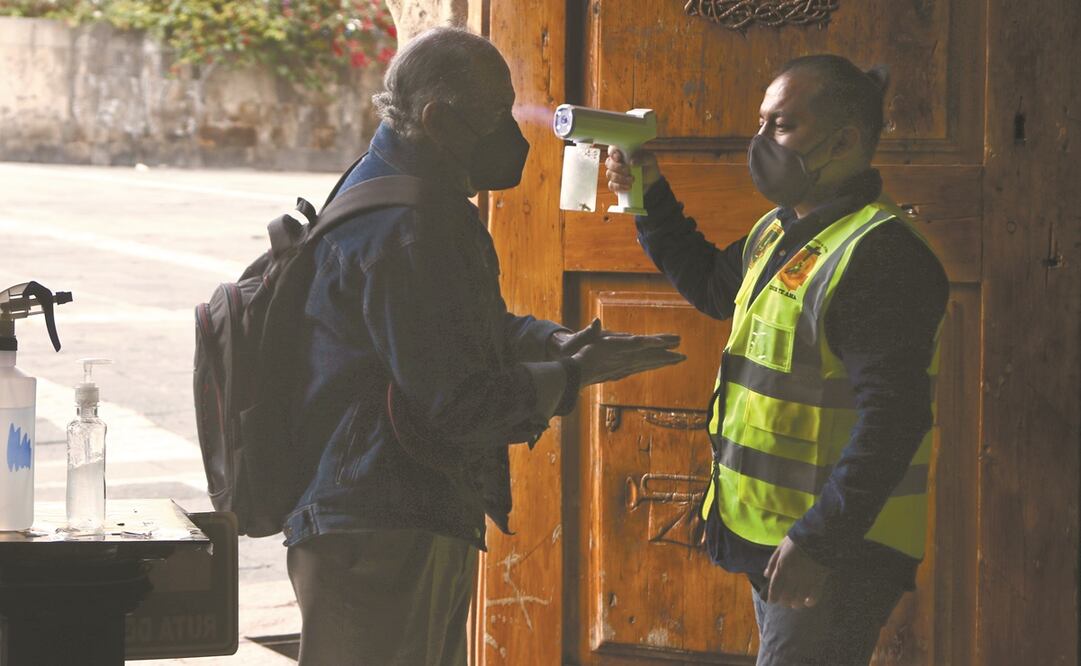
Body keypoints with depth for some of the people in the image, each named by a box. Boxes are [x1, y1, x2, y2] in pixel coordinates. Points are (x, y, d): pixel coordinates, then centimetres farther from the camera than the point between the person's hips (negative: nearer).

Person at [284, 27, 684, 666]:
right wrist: (576, 374, -11)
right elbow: (457, 403, -22)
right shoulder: (400, 231, -22)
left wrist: (557, 341, 5)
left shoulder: (430, 203, 13)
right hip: (378, 540, -11)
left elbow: (479, 327, 24)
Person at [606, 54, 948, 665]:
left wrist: (817, 541, -30)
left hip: (839, 551, -10)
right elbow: (714, 286, 34)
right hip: (775, 539, 10)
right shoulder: (777, 232, 12)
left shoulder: (881, 254, -19)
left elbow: (892, 418, -26)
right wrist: (651, 198, 22)